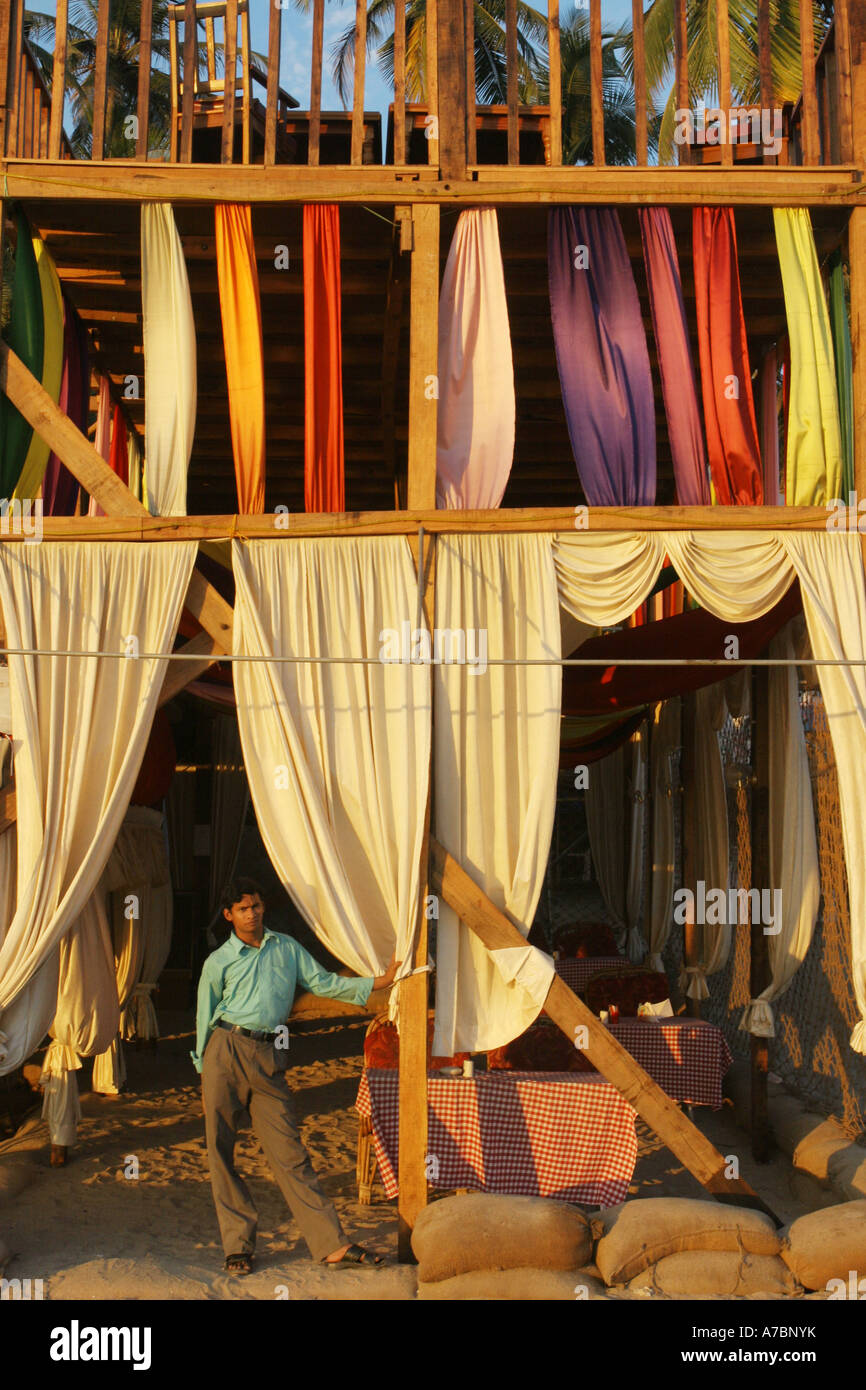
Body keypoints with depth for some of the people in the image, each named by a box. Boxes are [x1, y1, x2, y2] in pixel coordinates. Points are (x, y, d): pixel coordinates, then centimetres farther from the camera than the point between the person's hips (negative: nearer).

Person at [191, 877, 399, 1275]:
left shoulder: (287, 948, 15)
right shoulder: (219, 961, 7)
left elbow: (323, 983, 14)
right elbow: (205, 1018, 9)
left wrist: (379, 981, 6)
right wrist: (204, 1078, 7)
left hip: (269, 1057, 1)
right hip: (226, 1051, -1)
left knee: (289, 1152, -2)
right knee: (221, 1152, 1)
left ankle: (332, 1243, -3)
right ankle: (237, 1245, 12)